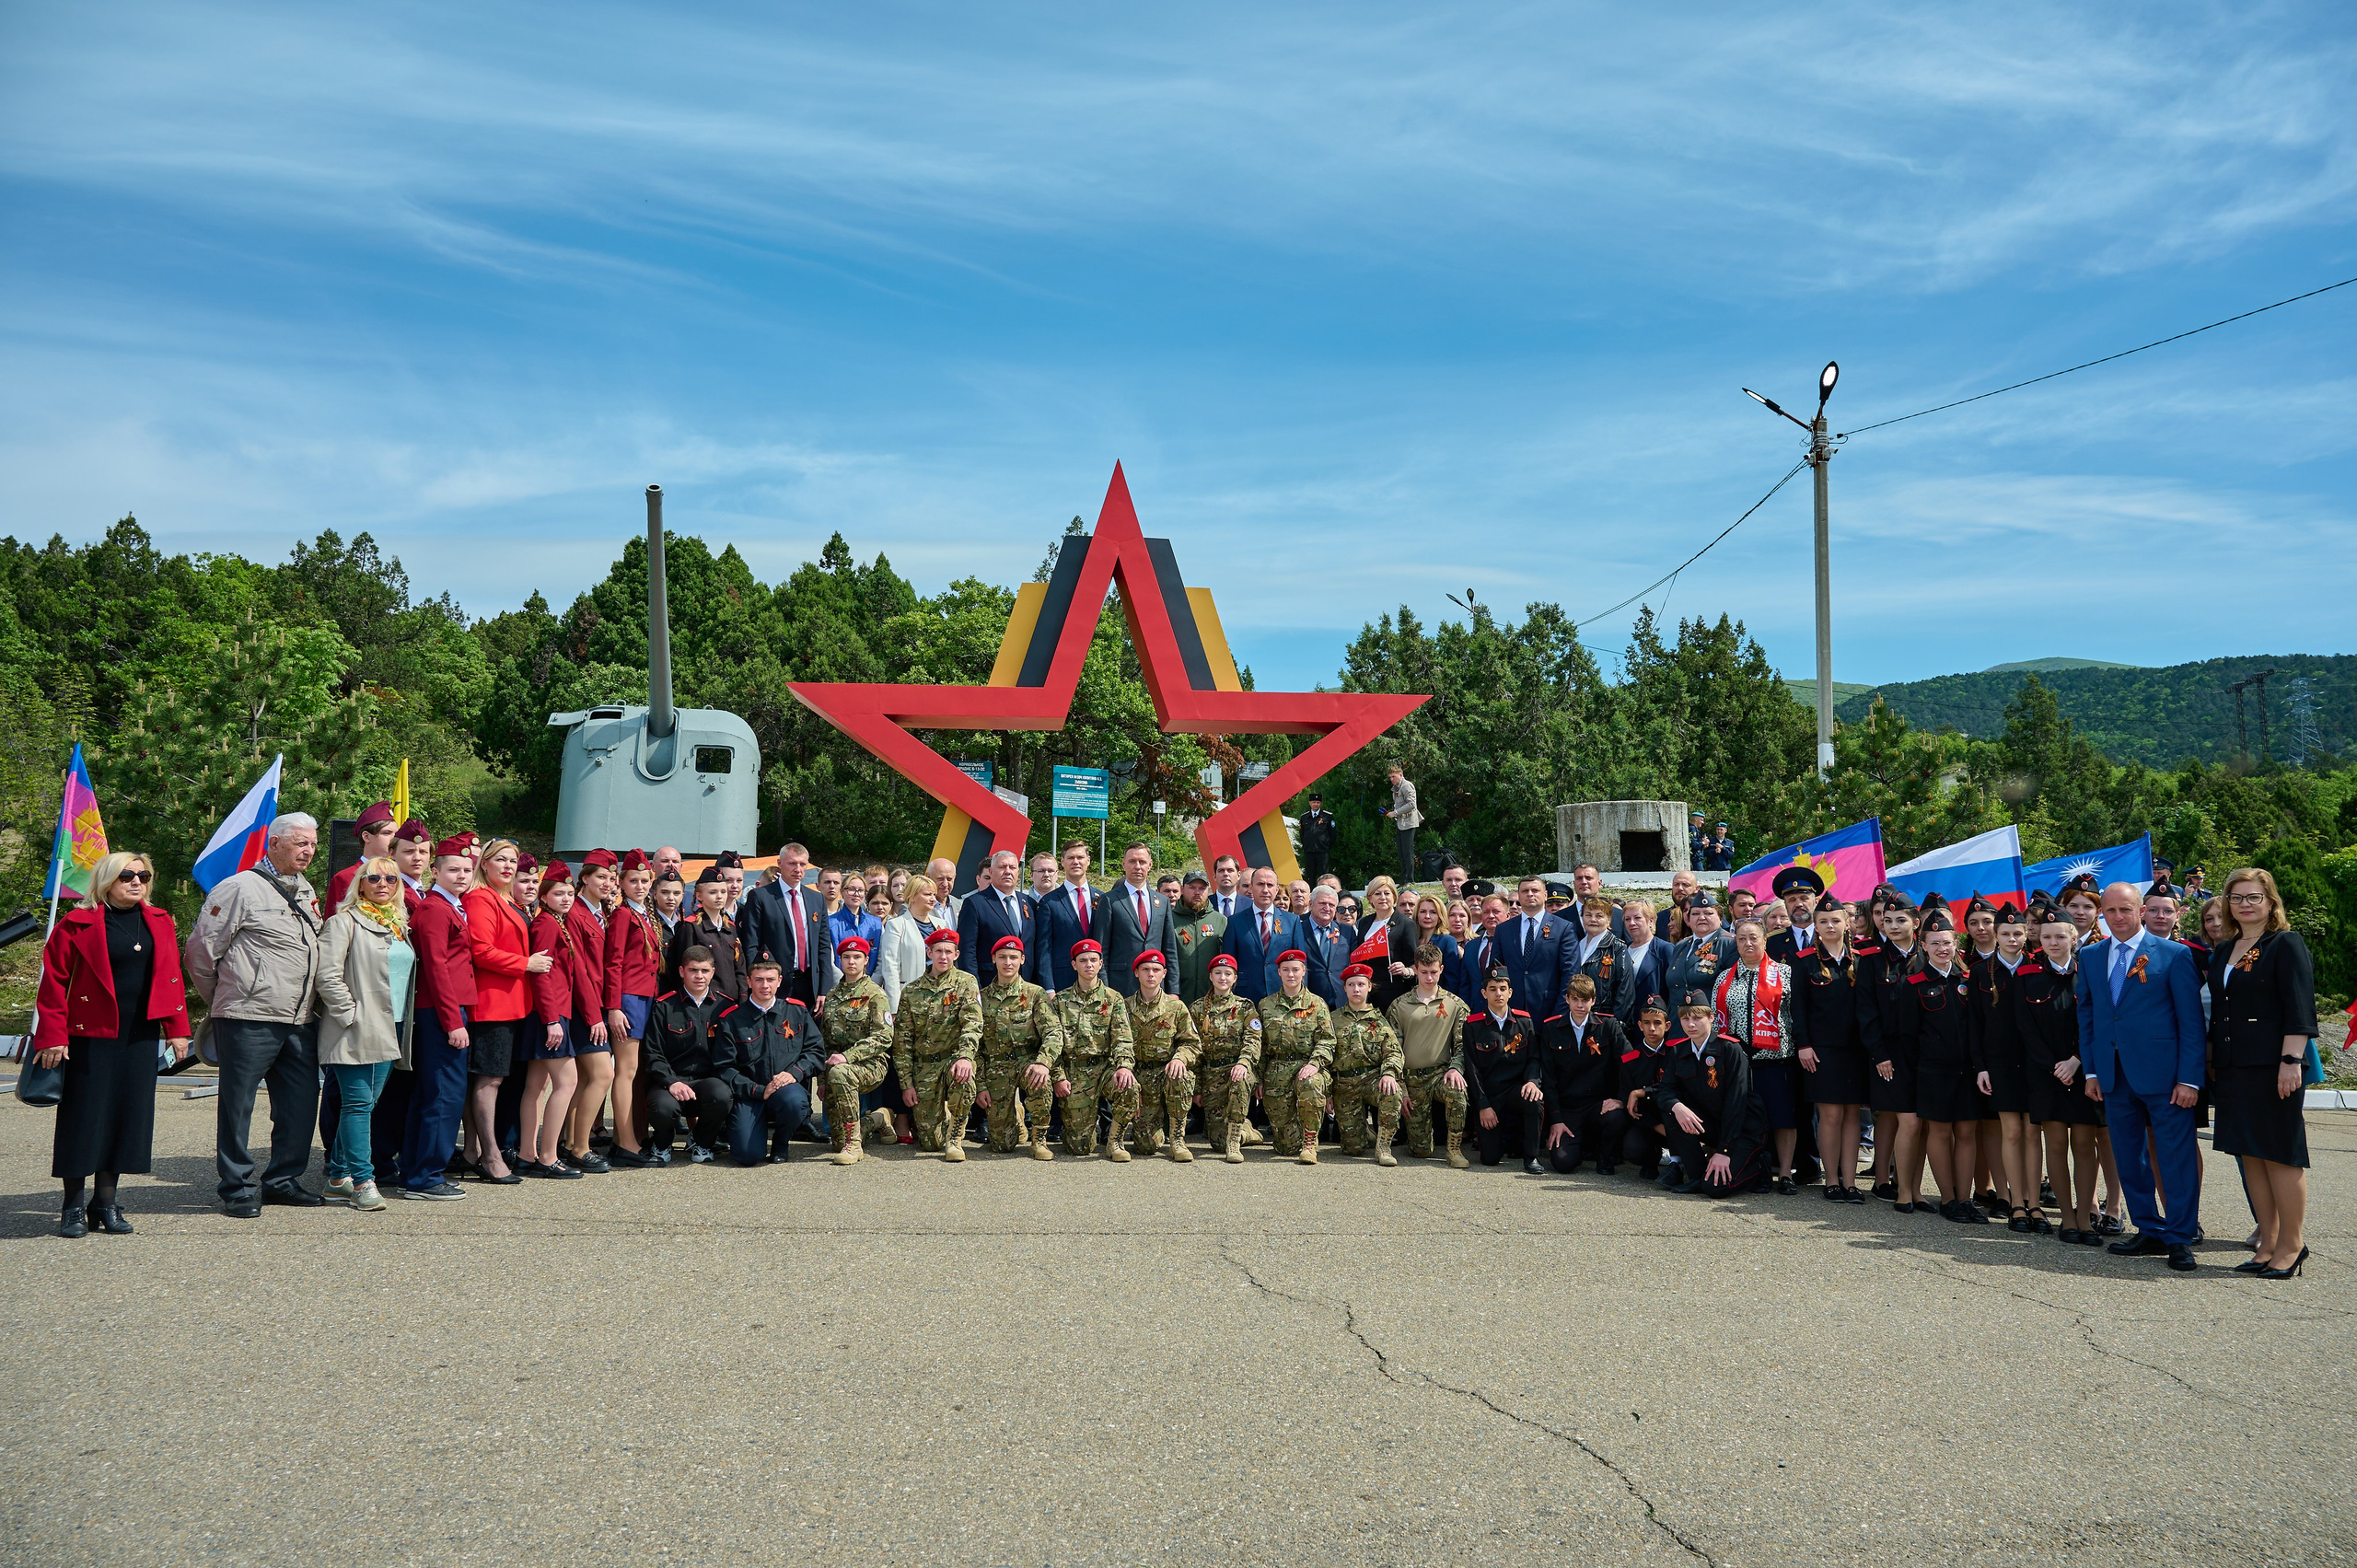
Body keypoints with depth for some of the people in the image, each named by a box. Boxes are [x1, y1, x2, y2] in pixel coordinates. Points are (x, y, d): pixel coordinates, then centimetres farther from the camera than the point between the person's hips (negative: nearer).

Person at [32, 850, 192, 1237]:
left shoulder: (160, 923, 10)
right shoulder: (77, 925, -4)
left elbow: (171, 977, 13)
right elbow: (53, 981, -5)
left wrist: (177, 1029, 9)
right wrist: (52, 1037, -9)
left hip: (140, 1038, 4)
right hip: (91, 1036, -4)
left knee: (128, 1116, 6)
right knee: (84, 1117, -1)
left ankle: (105, 1203, 17)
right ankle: (74, 1207, 10)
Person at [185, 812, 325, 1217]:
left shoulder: (306, 893, 17)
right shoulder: (239, 888, -6)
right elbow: (200, 953, -5)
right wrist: (227, 1001, 6)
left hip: (299, 1023, 7)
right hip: (249, 1021, -7)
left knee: (301, 1105, 8)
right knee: (238, 1106, 1)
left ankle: (283, 1181, 21)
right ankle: (238, 1187, 11)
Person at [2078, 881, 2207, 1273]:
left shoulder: (2173, 955, -3)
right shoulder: (2090, 957, 11)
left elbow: (2191, 1020, -5)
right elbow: (2086, 1016, 14)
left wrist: (2189, 1078, -10)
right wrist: (2091, 1070, 7)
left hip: (2163, 1075, -5)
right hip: (2115, 1076, 5)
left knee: (2177, 1159, 0)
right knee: (2129, 1159, 10)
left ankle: (2180, 1238, 10)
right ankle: (2149, 1230, 22)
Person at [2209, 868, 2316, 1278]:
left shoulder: (2286, 945, -5)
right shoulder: (2224, 953, 15)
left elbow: (2299, 1010, -12)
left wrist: (2291, 1061, -18)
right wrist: (2212, 1061, 14)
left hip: (2272, 1067, -7)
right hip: (2232, 1070, 7)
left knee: (2280, 1155, -2)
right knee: (2250, 1156, 9)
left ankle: (2291, 1244, 8)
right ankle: (2268, 1242, 15)